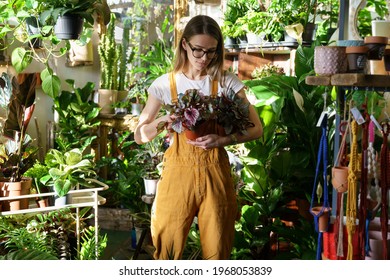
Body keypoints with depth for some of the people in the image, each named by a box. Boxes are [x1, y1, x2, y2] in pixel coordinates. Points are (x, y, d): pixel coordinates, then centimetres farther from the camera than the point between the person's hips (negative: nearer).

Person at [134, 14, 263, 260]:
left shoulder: (227, 82, 0)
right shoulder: (165, 84, 1)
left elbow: (256, 129, -4)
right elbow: (140, 136, 4)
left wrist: (222, 140, -20)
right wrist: (161, 120, -16)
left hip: (215, 172, 0)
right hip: (178, 173, 0)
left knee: (217, 251, 7)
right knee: (167, 249, 4)